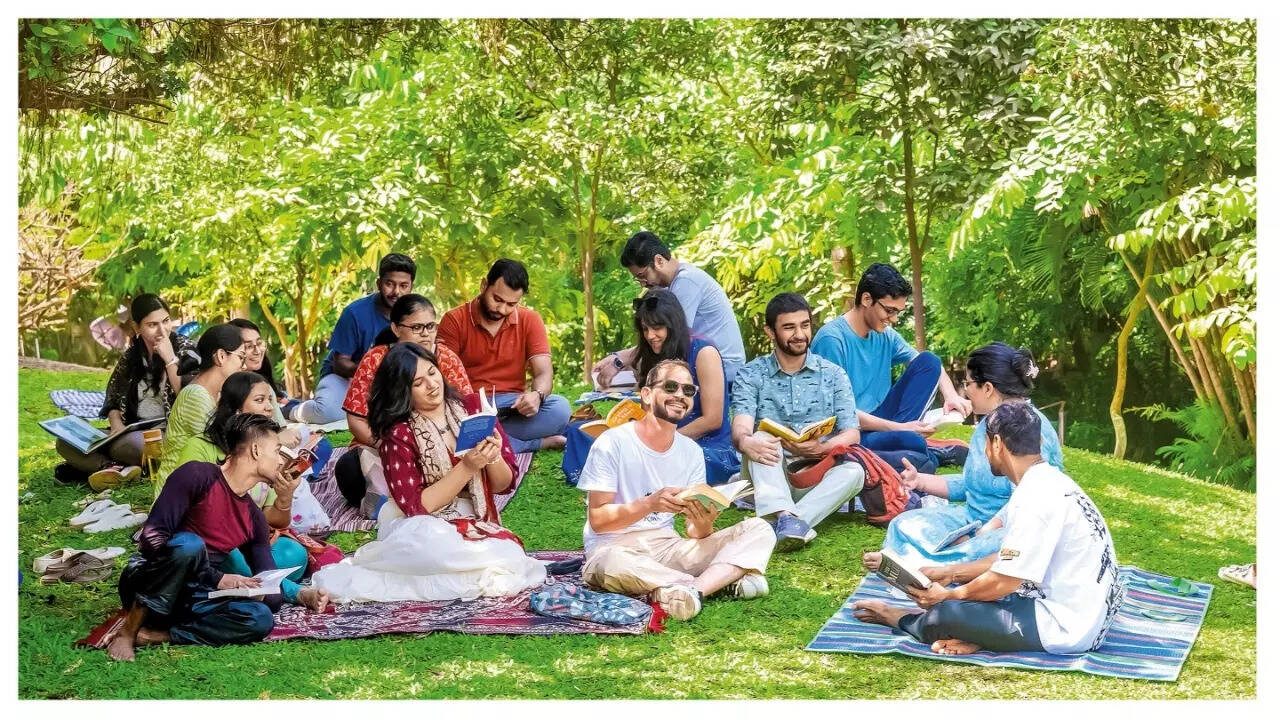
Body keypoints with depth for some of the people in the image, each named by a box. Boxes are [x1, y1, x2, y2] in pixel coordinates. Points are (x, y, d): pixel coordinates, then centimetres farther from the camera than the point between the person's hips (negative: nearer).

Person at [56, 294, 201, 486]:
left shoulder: (185, 350, -1)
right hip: (132, 431, 6)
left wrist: (170, 359, -14)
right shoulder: (131, 356, 13)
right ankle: (119, 470, -30)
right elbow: (113, 399, 16)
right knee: (66, 443, -12)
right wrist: (116, 425, -4)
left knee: (127, 444, -40)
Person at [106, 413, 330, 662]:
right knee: (190, 544, -37)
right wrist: (218, 579, -21)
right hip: (147, 588, -6)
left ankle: (155, 635, -21)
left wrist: (302, 594, -9)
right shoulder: (198, 476, -11)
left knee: (260, 619, -21)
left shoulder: (254, 517, 10)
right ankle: (127, 631, -23)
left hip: (189, 599, 6)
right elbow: (151, 537, -20)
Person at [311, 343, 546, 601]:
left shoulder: (473, 408, 4)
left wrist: (494, 458, -15)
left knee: (511, 558, -32)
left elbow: (503, 484, 8)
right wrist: (467, 468, -21)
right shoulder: (398, 434, -5)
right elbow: (417, 506, -12)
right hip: (423, 529, -5)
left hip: (478, 523, 5)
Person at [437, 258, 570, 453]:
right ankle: (540, 443, -27)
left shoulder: (530, 320, 5)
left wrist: (537, 395, -28)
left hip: (512, 405, 1)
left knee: (560, 407, -27)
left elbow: (544, 373, -3)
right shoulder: (454, 320, -1)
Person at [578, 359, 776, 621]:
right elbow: (598, 519, -12)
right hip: (614, 547, -5)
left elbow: (694, 533, 5)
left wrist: (703, 524, -21)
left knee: (759, 530, -11)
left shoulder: (691, 452, 8)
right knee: (615, 563, -43)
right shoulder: (613, 443, -7)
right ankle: (727, 577, -28)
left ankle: (682, 590, -33)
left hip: (668, 546, 6)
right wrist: (650, 504, -28)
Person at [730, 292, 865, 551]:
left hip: (818, 476, 1)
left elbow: (852, 433, -1)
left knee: (854, 471, -29)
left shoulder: (833, 374, 10)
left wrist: (822, 447, -25)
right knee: (761, 439, -31)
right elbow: (741, 426, -11)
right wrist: (746, 442, -38)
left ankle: (792, 520, -45)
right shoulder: (751, 375, 6)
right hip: (770, 475, -1)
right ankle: (787, 518, -51)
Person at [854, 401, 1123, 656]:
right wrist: (950, 573, 15)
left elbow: (1004, 581, -19)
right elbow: (1012, 559, 18)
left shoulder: (1037, 497, -22)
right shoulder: (1050, 481, 10)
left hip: (1066, 628, -11)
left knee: (944, 616, -17)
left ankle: (897, 618, 13)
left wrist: (947, 595, -4)